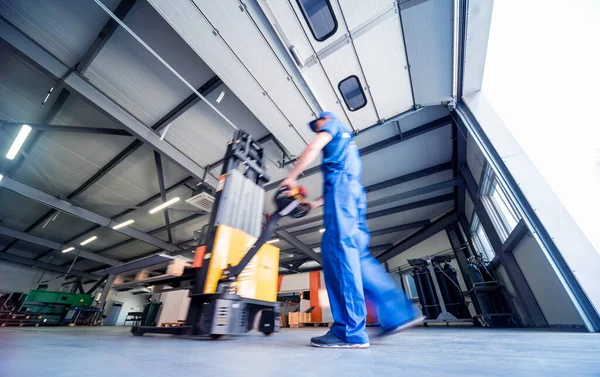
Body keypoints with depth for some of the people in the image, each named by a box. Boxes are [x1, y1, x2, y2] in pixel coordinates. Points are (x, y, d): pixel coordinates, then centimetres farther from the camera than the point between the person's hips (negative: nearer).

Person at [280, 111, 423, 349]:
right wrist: (316, 203, 29)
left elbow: (313, 149, -2)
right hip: (354, 192, 9)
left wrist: (291, 177, 3)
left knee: (339, 251, -17)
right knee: (357, 254, 3)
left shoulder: (332, 125, 20)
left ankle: (350, 331, -17)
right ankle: (398, 311, 2)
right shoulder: (347, 141, 41)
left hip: (341, 186, -9)